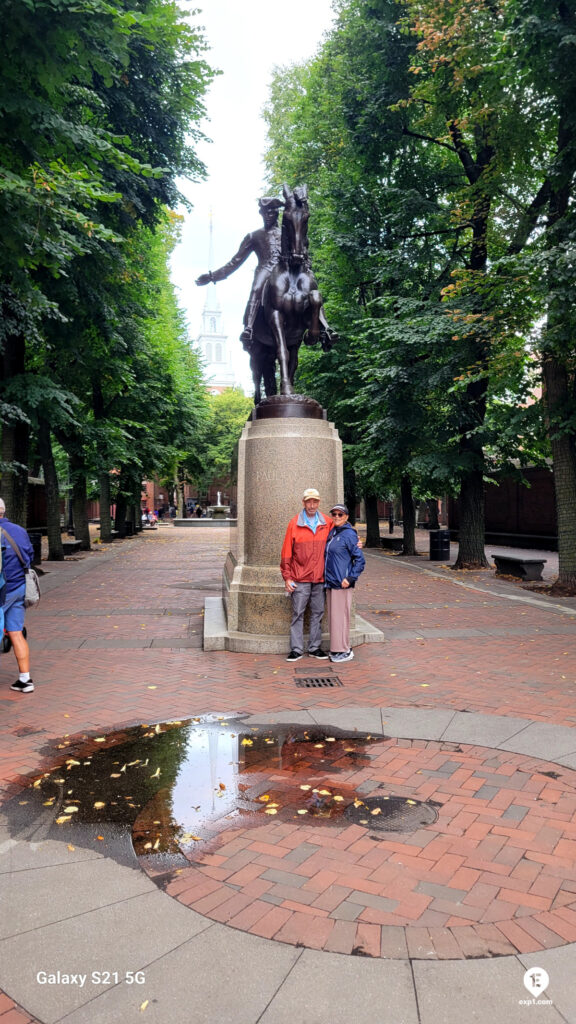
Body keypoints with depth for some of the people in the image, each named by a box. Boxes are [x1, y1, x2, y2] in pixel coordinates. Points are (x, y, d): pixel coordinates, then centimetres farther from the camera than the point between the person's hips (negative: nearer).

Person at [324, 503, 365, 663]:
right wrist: (326, 577, 14)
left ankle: (344, 651, 6)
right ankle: (337, 648, 22)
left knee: (340, 617, -3)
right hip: (330, 582, 8)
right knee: (333, 616, 13)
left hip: (341, 583, -8)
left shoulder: (349, 534, -10)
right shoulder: (331, 533, 13)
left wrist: (350, 578, -16)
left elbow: (360, 560, -11)